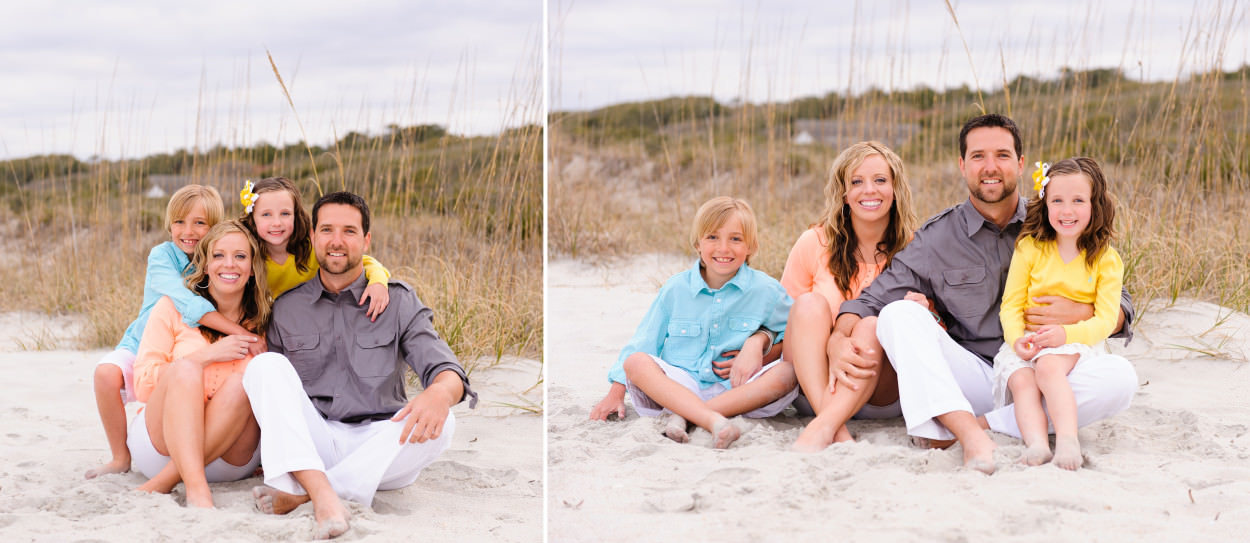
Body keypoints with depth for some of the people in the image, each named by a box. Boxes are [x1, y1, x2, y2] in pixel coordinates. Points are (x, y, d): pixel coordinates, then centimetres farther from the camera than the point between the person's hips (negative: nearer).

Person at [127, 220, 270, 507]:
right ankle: (197, 490, -48)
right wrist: (207, 355, -11)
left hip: (230, 455, 1)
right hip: (161, 442, -1)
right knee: (184, 368, -29)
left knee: (243, 383, -27)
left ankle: (161, 484, -33)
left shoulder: (262, 323, 10)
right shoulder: (174, 307, 5)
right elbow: (143, 384, -2)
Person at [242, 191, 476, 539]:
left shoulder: (398, 301, 7)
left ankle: (297, 492, -34)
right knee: (266, 365, -20)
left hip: (377, 447, -1)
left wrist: (439, 393, -31)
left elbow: (444, 369, -5)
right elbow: (270, 388, 14)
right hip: (306, 446, 1)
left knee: (439, 423, -30)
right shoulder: (286, 308, 12)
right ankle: (321, 492, -40)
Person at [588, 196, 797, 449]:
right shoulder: (675, 289, 5)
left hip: (737, 389, 0)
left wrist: (760, 339, -10)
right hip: (679, 385, 0)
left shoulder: (765, 290, 3)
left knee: (787, 372, -29)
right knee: (636, 362, -28)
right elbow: (644, 341, 10)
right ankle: (715, 422, -49)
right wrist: (616, 390, 3)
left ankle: (683, 416, -34)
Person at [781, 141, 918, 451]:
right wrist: (835, 348, -18)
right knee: (810, 304, -24)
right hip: (814, 383, 1)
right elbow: (783, 318, 0)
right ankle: (835, 429, -41)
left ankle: (823, 427, -45)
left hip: (883, 393, -1)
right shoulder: (814, 243, 1)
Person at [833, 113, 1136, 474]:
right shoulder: (936, 239, 5)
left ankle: (984, 423, -26)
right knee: (899, 314, -23)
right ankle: (970, 433, -40)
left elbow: (1120, 310, 8)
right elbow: (872, 299, 2)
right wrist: (841, 339, -20)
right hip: (972, 378, 0)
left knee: (1119, 377, -28)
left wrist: (1080, 312, -14)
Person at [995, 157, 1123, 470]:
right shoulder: (1030, 248, 8)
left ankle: (1067, 438, -51)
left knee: (1048, 366, -36)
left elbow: (1106, 320, -3)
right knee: (1022, 381, -31)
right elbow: (1011, 304, 5)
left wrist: (1066, 333, -22)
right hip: (1025, 345, 2)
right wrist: (1017, 338, -17)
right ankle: (1036, 443, -52)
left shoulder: (1106, 259, 5)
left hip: (1077, 343, -2)